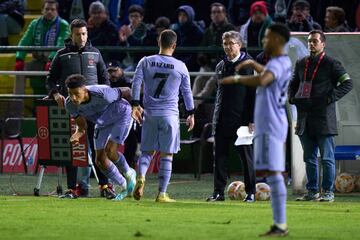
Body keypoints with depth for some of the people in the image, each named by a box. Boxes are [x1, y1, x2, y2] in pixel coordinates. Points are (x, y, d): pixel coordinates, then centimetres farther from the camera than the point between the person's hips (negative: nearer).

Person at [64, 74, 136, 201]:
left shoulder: (102, 94, -40)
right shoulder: (70, 104, -24)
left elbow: (126, 91, -21)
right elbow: (82, 127, -9)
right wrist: (76, 136, -32)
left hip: (121, 115, -6)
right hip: (102, 122, 6)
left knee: (110, 151, -20)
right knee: (100, 160, 1)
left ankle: (129, 174, 11)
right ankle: (124, 188, 22)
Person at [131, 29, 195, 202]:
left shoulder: (145, 62, 3)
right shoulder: (180, 67, 1)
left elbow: (136, 83, -5)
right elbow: (187, 92, 7)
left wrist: (135, 105, -1)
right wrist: (191, 114, 16)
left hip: (149, 113, 2)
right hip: (170, 114, -2)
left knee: (147, 151, 12)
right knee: (166, 155, 3)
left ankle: (141, 176, -17)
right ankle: (162, 194, 1)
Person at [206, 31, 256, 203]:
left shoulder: (249, 65, -4)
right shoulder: (221, 66, 14)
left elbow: (254, 93, -7)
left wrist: (252, 120, -12)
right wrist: (215, 117, 16)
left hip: (241, 118, -5)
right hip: (222, 120, 5)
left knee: (246, 155, 1)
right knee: (220, 156, 3)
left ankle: (251, 192, 7)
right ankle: (218, 192, 6)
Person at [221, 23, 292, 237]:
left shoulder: (279, 63, -13)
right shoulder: (282, 63, 18)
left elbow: (262, 80, -35)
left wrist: (236, 79, -23)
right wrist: (253, 63, 32)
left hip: (270, 127, -10)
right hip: (270, 125, 10)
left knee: (273, 173, -12)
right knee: (273, 174, 11)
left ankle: (281, 225, -16)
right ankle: (279, 224, 11)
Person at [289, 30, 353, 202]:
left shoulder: (331, 64, -3)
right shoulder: (301, 64, 15)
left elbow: (347, 83, -7)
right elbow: (293, 84, 29)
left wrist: (331, 98, -14)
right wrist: (292, 97, 10)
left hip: (324, 118, -6)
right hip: (304, 119, 6)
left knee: (327, 158, -4)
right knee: (309, 158, 9)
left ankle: (328, 192, 0)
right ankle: (312, 191, 15)